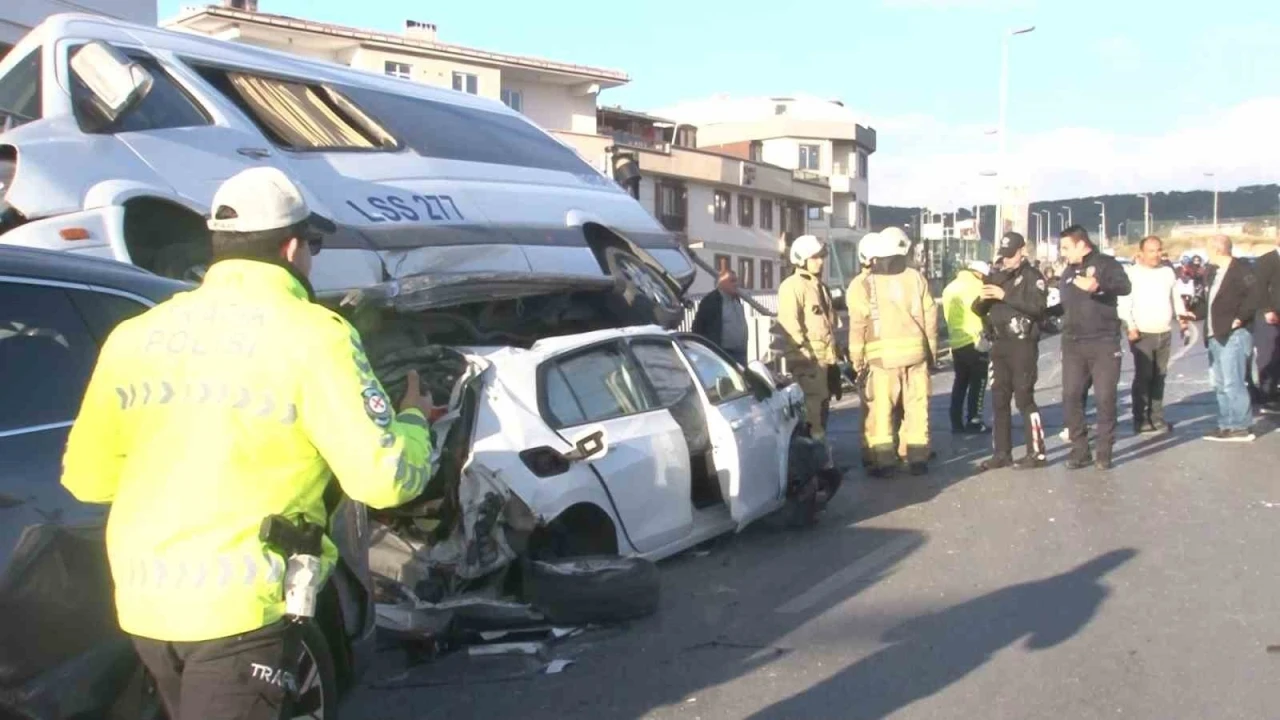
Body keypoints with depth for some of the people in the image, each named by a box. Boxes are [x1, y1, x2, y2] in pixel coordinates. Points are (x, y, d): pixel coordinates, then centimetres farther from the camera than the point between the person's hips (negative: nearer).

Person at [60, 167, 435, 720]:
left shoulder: (135, 335, 5)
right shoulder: (311, 336, -11)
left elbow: (85, 477, 10)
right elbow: (382, 478, -15)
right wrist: (414, 420, 6)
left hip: (141, 597, 7)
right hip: (241, 602, -6)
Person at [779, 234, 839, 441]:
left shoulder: (820, 286, 21)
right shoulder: (792, 286, -10)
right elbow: (790, 323, -19)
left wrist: (833, 351, 20)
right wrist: (804, 351, -22)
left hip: (825, 356, 10)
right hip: (807, 358, -10)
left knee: (823, 402, 15)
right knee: (812, 403, -13)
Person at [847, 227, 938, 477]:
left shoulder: (864, 283, -2)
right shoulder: (916, 278, 5)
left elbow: (858, 323, -6)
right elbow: (930, 317, 6)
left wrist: (857, 356, 1)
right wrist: (932, 350, 15)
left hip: (882, 355, -2)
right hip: (916, 351, 2)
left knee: (881, 409, 3)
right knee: (916, 406, 9)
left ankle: (883, 461, 0)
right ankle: (917, 459, 12)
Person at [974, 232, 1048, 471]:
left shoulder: (1032, 276, -4)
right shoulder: (995, 276, 14)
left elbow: (1038, 307, -19)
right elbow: (979, 310, 15)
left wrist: (1005, 295, -22)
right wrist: (982, 299, -8)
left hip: (1023, 345, -6)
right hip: (999, 345, 6)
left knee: (1024, 399, -7)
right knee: (999, 400, 7)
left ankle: (1036, 453, 1)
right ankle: (1001, 453, 13)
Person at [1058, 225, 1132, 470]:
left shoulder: (1106, 264, -4)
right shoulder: (1068, 272, 16)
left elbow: (1125, 286, -24)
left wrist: (1098, 285, -40)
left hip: (1104, 343, -6)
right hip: (1073, 345, 6)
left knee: (1105, 399, -2)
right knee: (1071, 397, 1)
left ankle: (1105, 452, 8)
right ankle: (1080, 451, 9)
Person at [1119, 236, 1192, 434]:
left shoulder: (1168, 272, 11)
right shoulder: (1131, 273, -6)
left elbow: (1176, 299, 17)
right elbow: (1124, 304, -10)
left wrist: (1182, 319, 7)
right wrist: (1130, 327, -18)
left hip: (1165, 334, 5)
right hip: (1142, 334, -5)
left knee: (1159, 377, 9)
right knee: (1143, 377, -6)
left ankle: (1156, 417, 16)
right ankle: (1140, 420, 0)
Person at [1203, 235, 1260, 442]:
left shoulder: (1240, 270, -11)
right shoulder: (1214, 272, 17)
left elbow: (1254, 295, -20)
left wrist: (1240, 317, -19)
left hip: (1233, 335, -10)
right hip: (1216, 336, 10)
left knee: (1232, 383, -9)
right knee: (1220, 384, 12)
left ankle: (1240, 427, -4)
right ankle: (1226, 425, 18)